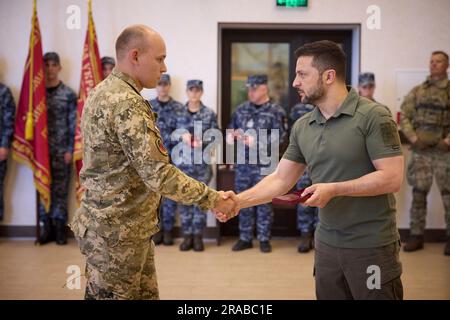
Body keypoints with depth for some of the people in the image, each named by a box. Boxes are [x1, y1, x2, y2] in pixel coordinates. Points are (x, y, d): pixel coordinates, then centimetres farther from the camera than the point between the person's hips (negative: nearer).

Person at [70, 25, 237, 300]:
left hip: (131, 227, 10)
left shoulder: (103, 92, 11)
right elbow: (158, 174, -25)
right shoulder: (126, 103, -22)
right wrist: (212, 199, -17)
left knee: (145, 294, 17)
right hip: (116, 232, -10)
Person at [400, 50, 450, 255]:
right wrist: (413, 138, -7)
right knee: (418, 194, 5)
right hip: (421, 151, 2)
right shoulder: (417, 92, 10)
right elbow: (404, 116, 7)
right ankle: (416, 236, 14)